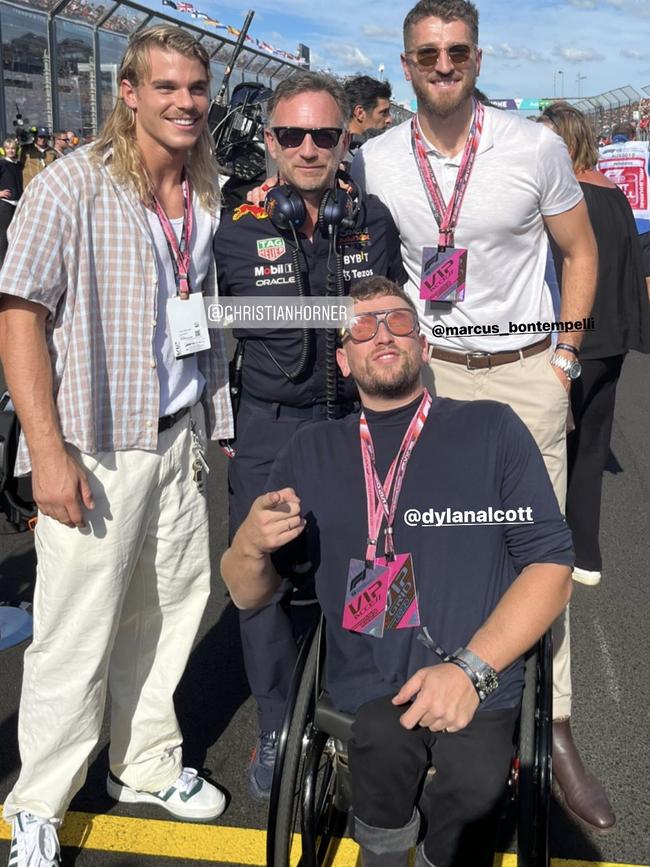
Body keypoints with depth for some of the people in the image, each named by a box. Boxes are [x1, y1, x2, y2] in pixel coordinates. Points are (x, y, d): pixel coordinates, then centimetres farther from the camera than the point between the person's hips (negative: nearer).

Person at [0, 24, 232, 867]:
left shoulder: (209, 195, 10)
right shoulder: (71, 187, -9)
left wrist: (224, 420, 14)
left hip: (182, 438, 6)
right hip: (96, 447, -6)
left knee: (169, 611, 15)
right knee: (76, 636, 1)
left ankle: (147, 764, 35)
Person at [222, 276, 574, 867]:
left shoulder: (491, 430, 6)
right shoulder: (312, 452, 13)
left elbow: (552, 566, 0)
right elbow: (248, 595, 14)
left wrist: (471, 669, -13)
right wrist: (250, 547, -10)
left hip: (478, 688, -1)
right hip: (365, 688, 1)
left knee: (474, 782, -28)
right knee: (386, 734, -29)